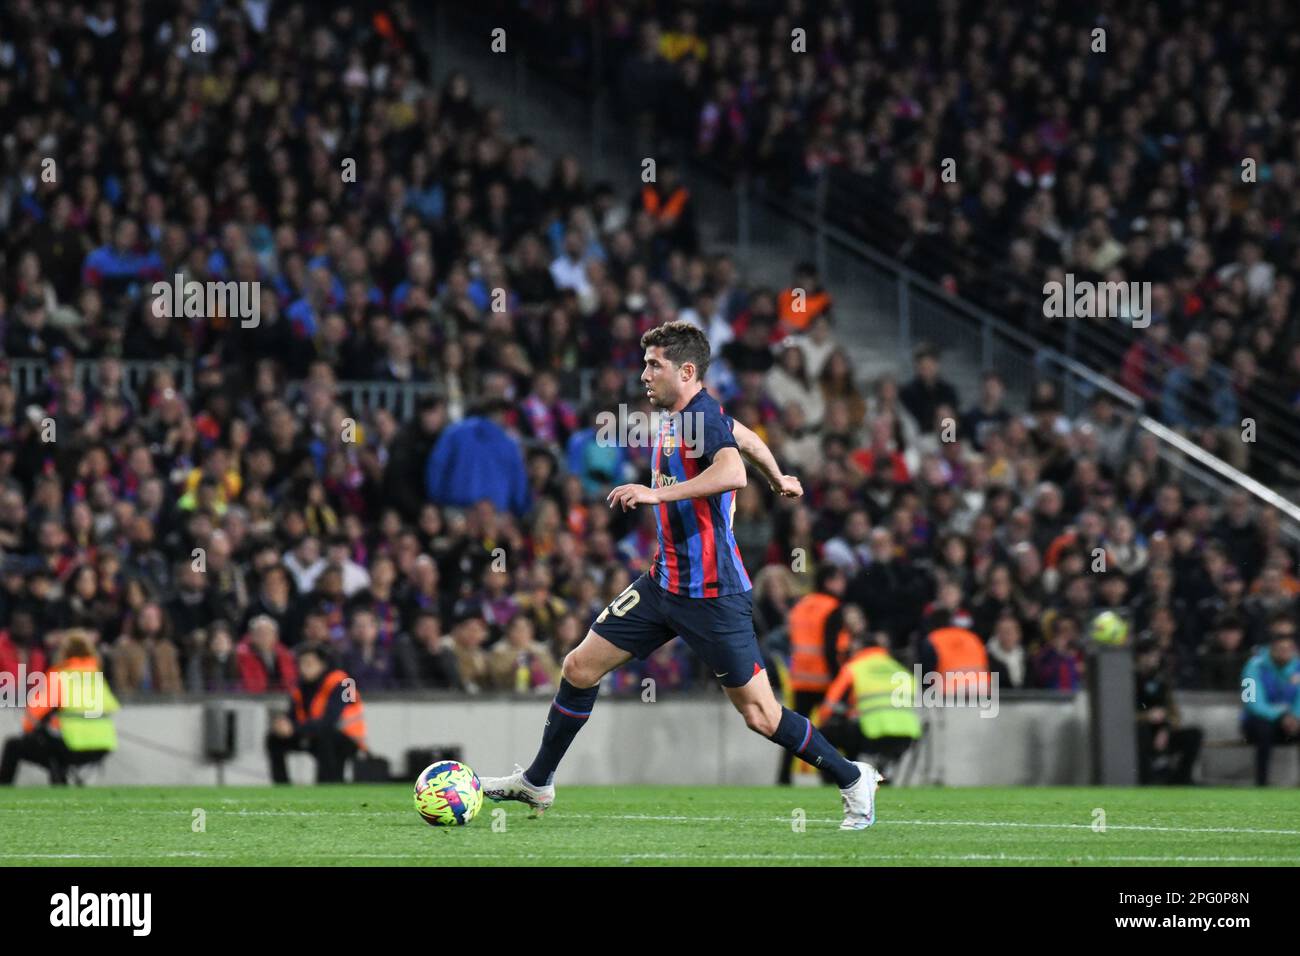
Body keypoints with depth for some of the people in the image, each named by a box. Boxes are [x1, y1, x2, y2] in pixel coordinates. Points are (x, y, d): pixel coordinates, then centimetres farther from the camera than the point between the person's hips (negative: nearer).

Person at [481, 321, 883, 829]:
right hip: (664, 582, 9)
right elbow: (747, 438, 28)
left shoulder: (702, 415, -18)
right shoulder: (673, 416, 9)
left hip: (713, 596, -9)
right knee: (580, 668, 7)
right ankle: (536, 783, 21)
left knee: (760, 715, -5)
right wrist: (778, 480, 45)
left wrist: (657, 493, -42)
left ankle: (853, 780, 14)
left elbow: (732, 472, -39)